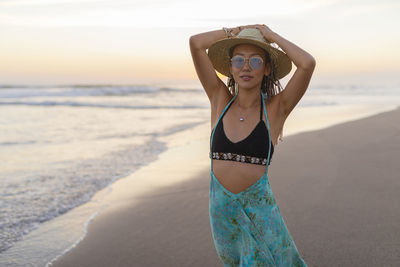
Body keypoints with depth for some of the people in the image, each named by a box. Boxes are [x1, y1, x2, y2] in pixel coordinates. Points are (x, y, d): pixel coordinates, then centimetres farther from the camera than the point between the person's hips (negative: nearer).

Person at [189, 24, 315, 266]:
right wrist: (237, 31, 4)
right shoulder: (220, 99, 0)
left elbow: (308, 63, -20)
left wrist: (270, 35, -7)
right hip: (221, 210, 3)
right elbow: (195, 43, -6)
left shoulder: (276, 108, -6)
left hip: (260, 210, -3)